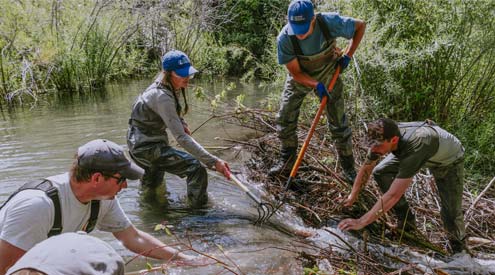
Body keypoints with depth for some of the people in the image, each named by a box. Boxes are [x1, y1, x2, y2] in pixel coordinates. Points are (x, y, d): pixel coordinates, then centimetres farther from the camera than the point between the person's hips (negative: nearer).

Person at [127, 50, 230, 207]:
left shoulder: (169, 87, 0)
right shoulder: (162, 96, -28)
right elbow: (181, 138, -34)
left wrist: (181, 122, 6)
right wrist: (213, 162, -37)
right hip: (147, 148, -10)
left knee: (153, 186, 36)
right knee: (196, 168, -21)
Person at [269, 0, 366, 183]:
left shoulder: (330, 22, -32)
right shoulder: (284, 39, -30)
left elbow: (360, 26, -12)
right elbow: (295, 72, -19)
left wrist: (347, 55, -18)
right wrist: (316, 85, -35)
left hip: (327, 75, -1)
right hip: (299, 77, 1)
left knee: (339, 123, -1)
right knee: (284, 119, -1)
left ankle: (349, 169, 14)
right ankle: (287, 162, 18)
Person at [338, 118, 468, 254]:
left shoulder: (414, 148, -47)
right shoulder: (383, 138, -28)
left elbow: (393, 195, -47)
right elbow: (366, 169, -8)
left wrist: (361, 222, -46)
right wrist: (352, 196, -8)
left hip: (449, 160, -5)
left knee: (451, 212, -13)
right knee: (380, 172, -10)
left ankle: (460, 250, 21)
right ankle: (407, 222, 5)